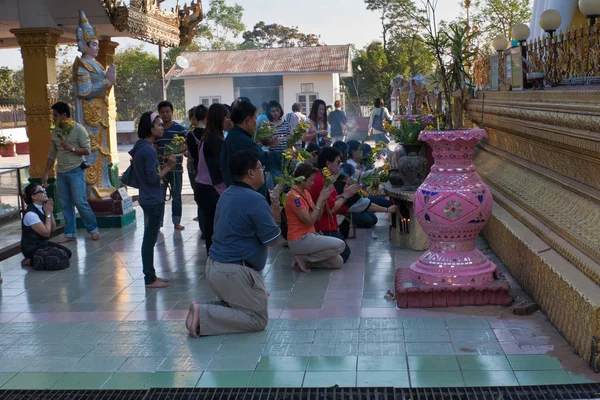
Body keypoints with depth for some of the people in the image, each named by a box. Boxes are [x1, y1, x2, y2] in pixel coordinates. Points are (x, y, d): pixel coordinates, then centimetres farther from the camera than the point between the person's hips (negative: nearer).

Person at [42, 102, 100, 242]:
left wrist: (72, 149, -22)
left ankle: (93, 229, 6)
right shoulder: (55, 132, 9)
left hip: (75, 171, -6)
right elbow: (52, 155, 14)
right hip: (61, 173, 6)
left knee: (80, 201, -9)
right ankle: (70, 234, 14)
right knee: (65, 204, 7)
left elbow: (87, 150, -9)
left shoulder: (78, 129, -6)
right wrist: (45, 174, 12)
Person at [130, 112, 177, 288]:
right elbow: (153, 178, -21)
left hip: (147, 199, 10)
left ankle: (150, 276, 24)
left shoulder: (140, 148, 11)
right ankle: (150, 279, 5)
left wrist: (165, 168, 9)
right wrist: (168, 167, -12)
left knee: (149, 239, 15)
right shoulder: (148, 150, -19)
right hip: (154, 201, -10)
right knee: (150, 239, -2)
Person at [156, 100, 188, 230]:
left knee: (176, 196, 7)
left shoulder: (180, 128, -2)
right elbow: (154, 147, 10)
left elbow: (186, 145, -6)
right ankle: (158, 222, 13)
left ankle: (177, 221, 17)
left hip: (176, 167, -2)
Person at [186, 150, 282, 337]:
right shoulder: (255, 200, -18)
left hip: (214, 266, 9)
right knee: (258, 319, 0)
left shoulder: (227, 195, 9)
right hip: (233, 272, -9)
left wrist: (268, 214, 14)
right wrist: (272, 215, 4)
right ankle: (203, 315, -11)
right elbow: (273, 240, -12)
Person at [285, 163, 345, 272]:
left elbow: (317, 217, 10)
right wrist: (320, 199, -16)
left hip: (309, 236, 9)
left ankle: (304, 258, 6)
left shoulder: (306, 192, 11)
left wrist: (323, 199, -4)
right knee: (340, 245, -16)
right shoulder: (294, 196, -18)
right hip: (299, 240, -9)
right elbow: (310, 221, -20)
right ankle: (304, 258, -7)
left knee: (338, 262, 4)